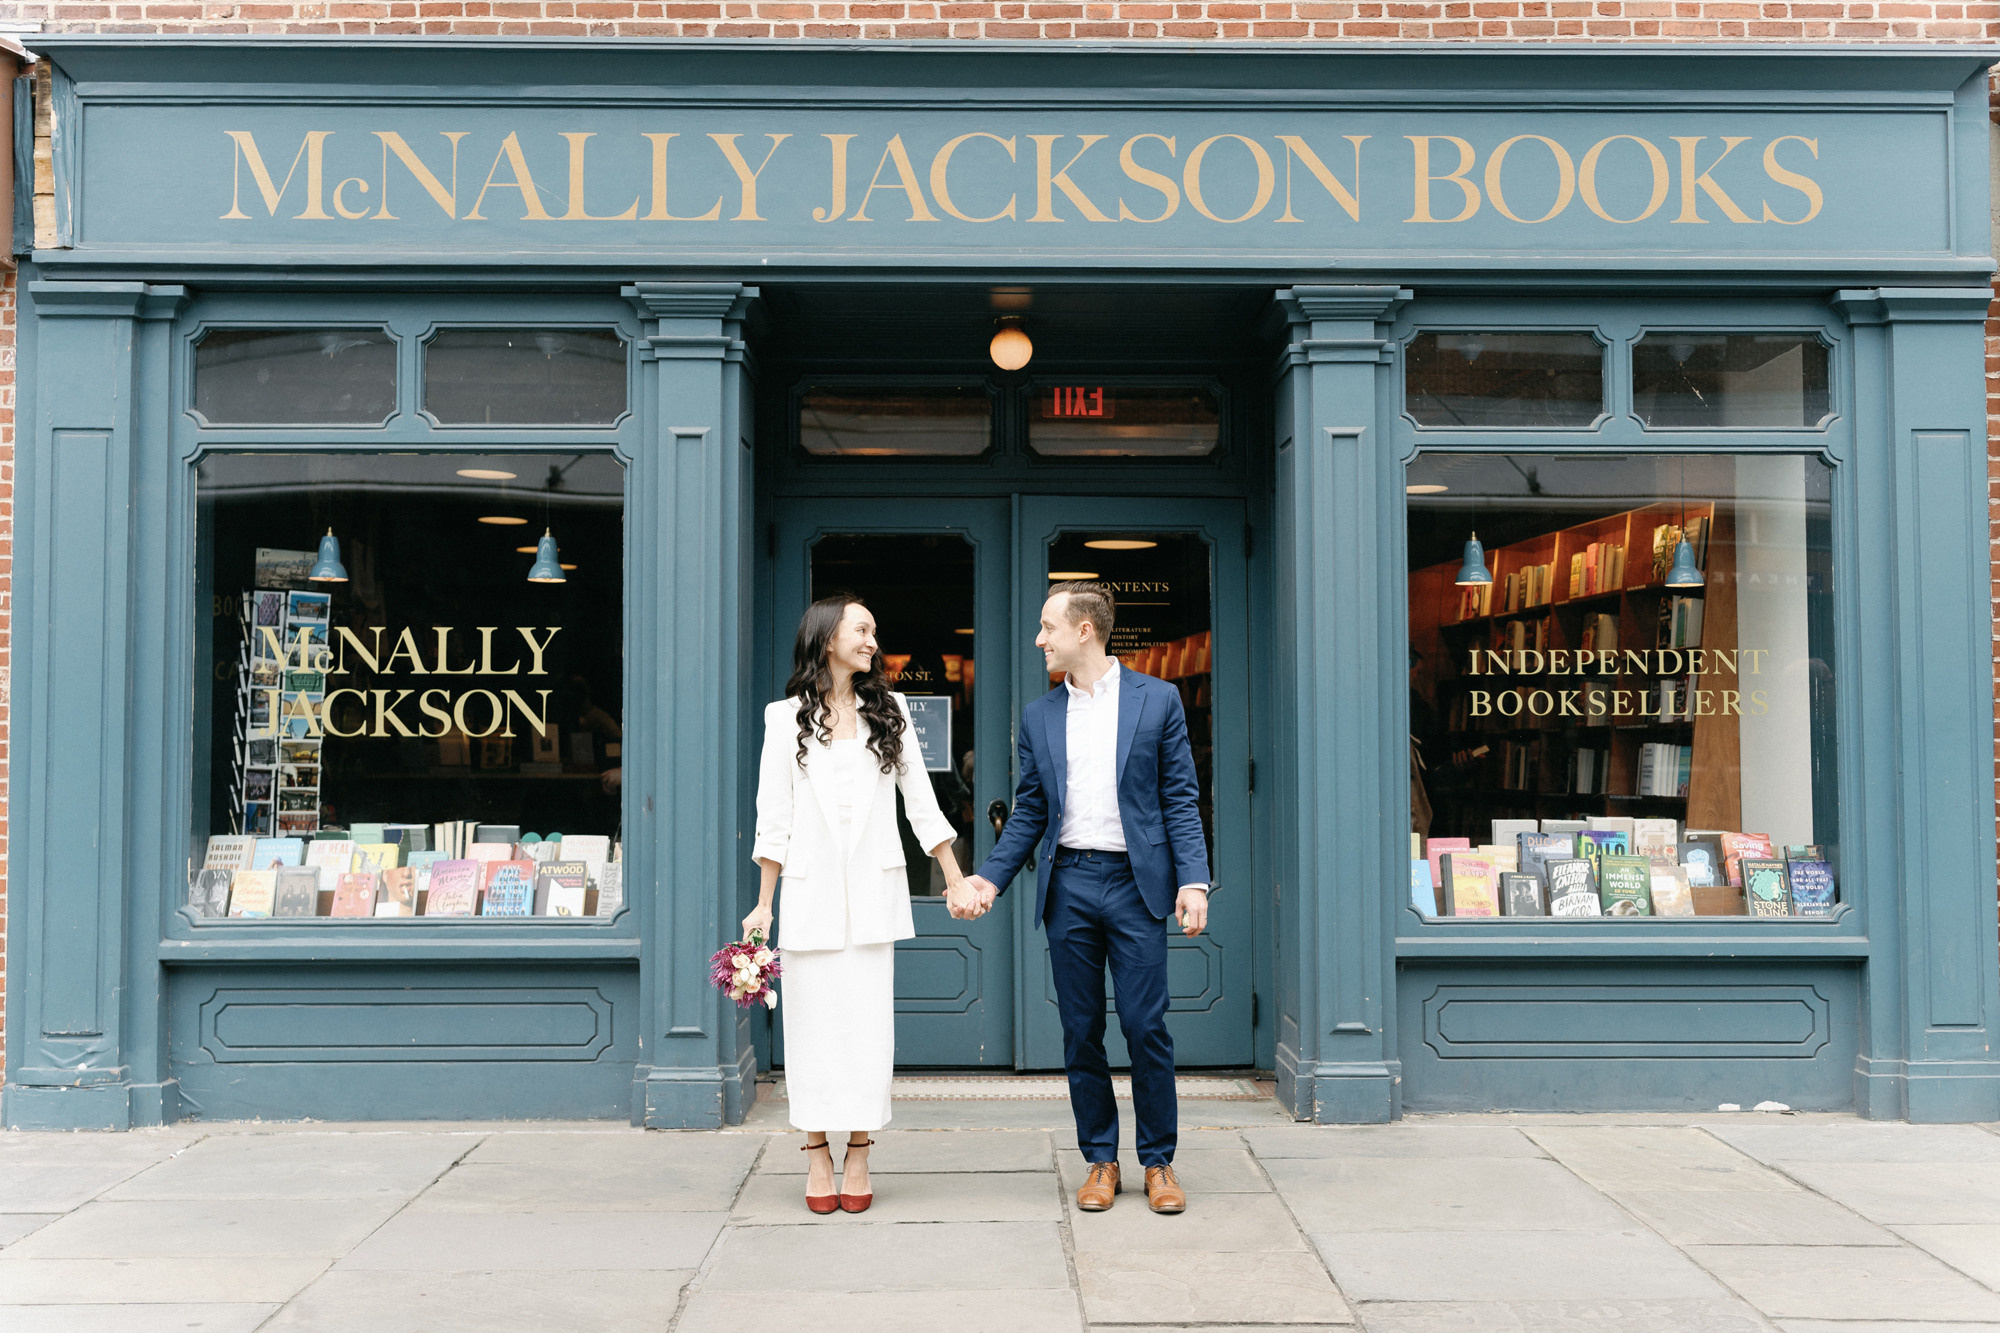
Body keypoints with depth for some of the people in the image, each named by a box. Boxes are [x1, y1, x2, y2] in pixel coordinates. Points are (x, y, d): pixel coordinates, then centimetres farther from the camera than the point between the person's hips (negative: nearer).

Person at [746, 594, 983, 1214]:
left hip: (873, 893, 2)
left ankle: (858, 1155, 9)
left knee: (869, 1020, 0)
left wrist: (957, 881, 9)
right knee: (813, 1021, 1)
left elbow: (920, 801, 11)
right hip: (810, 890, -1)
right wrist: (763, 904, 0)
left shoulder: (888, 712, 10)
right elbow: (774, 818, 3)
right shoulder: (786, 718, 3)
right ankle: (817, 1154, 12)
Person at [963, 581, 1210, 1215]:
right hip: (1067, 885, 3)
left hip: (1135, 883, -3)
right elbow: (1029, 810, 14)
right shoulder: (1038, 716, 11)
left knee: (1147, 1026, -2)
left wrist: (1193, 880, -8)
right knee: (1081, 1031, 7)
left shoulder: (1156, 699, 2)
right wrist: (991, 876, 3)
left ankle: (1158, 1161, 13)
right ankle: (1100, 1160, 19)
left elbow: (1180, 799, 1)